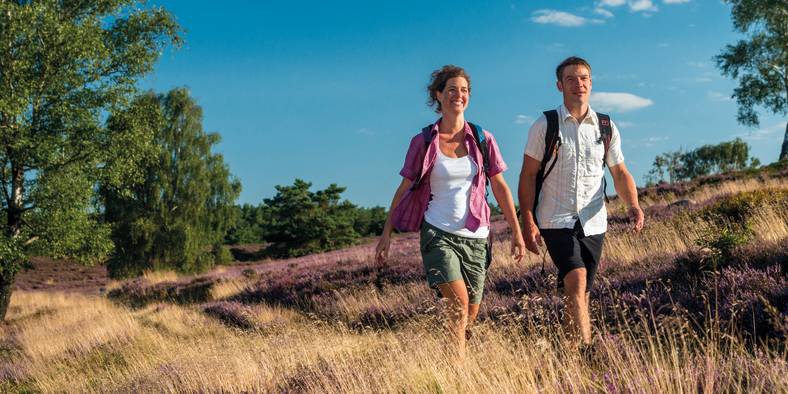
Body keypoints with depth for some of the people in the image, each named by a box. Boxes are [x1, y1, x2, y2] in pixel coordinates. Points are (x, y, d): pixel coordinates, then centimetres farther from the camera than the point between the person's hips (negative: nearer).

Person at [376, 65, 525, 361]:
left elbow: (500, 187, 7)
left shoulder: (482, 140, 5)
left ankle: (452, 356, 33)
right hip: (437, 233, -3)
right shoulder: (423, 142, 0)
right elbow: (404, 189, 4)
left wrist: (517, 232, 5)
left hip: (475, 236, 3)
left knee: (471, 313, 8)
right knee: (459, 303, -21)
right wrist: (386, 234, 1)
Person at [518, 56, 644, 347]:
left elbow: (620, 173, 10)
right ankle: (585, 350, -18)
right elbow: (528, 176, -1)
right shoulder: (544, 126, -1)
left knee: (580, 293, 8)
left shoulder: (606, 127, 8)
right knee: (576, 281, -20)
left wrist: (633, 205, -10)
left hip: (593, 222, 4)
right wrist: (528, 222, -10)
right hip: (556, 221, -3)